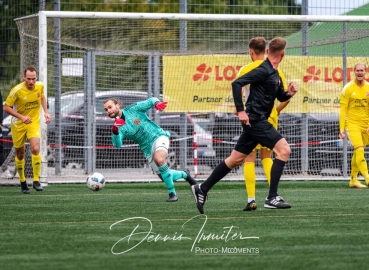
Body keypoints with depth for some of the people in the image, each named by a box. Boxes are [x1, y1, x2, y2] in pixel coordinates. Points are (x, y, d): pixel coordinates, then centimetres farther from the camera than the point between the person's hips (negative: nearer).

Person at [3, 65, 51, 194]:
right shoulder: (17, 90, -21)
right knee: (20, 154, 8)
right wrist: (21, 117, -25)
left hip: (34, 122, 1)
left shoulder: (40, 86, -9)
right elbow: (6, 107, -15)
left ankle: (36, 180, -11)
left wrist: (46, 112, 2)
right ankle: (22, 182, 28)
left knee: (35, 149, -20)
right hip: (18, 124, -1)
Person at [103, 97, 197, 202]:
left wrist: (156, 103, -25)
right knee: (164, 177, 6)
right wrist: (114, 130, -37)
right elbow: (117, 144, -19)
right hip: (147, 149, 5)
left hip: (158, 136, -5)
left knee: (159, 159, -35)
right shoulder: (119, 128, -2)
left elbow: (151, 101, -1)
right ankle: (184, 174, 39)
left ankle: (172, 193, -24)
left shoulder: (133, 109, -6)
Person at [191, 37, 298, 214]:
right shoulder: (264, 70, -14)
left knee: (236, 159, 13)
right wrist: (240, 111, -23)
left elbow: (280, 96, 27)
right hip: (255, 119, -10)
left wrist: (289, 93, 4)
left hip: (257, 122, 10)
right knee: (283, 149, -13)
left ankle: (202, 189, 20)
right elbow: (237, 83, -21)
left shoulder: (274, 74, 14)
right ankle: (272, 198, -14)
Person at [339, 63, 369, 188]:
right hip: (352, 123, -4)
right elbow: (343, 110, -3)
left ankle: (353, 180, 20)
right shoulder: (348, 89, -4)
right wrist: (341, 129, -8)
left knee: (357, 153, 10)